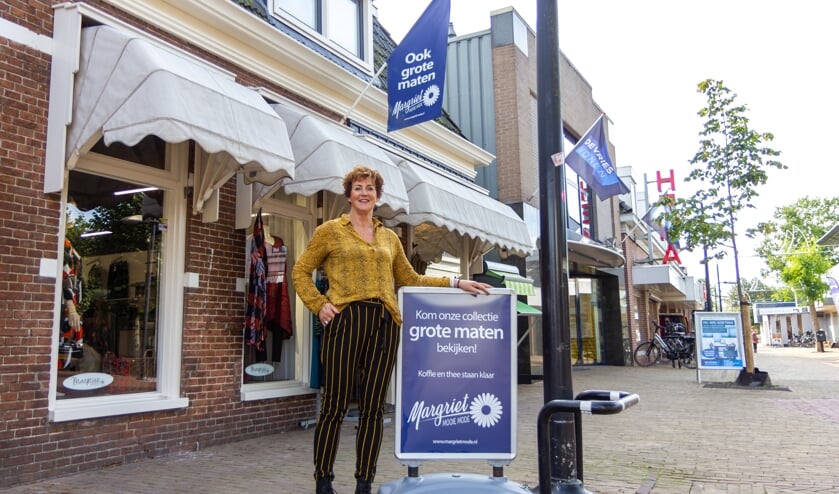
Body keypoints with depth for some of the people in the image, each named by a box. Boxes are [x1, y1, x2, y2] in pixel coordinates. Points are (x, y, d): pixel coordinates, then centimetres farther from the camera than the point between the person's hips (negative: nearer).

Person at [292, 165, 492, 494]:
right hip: (345, 320, -3)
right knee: (335, 406, 0)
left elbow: (410, 280, 21)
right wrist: (319, 305, -5)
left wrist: (455, 283, 14)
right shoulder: (330, 230, 8)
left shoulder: (389, 238, 18)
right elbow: (301, 271, 9)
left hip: (384, 324, 4)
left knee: (373, 408, 6)